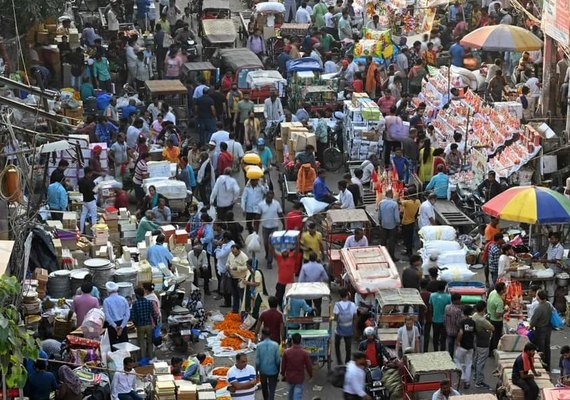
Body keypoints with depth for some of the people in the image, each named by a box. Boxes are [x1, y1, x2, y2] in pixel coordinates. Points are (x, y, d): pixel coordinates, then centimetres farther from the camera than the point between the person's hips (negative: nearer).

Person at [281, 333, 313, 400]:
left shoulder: (286, 352, -11)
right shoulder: (304, 353, -14)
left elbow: (283, 365, 0)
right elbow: (309, 366, -6)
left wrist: (283, 374, 18)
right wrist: (310, 375, 13)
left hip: (289, 377, 2)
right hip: (299, 379, -2)